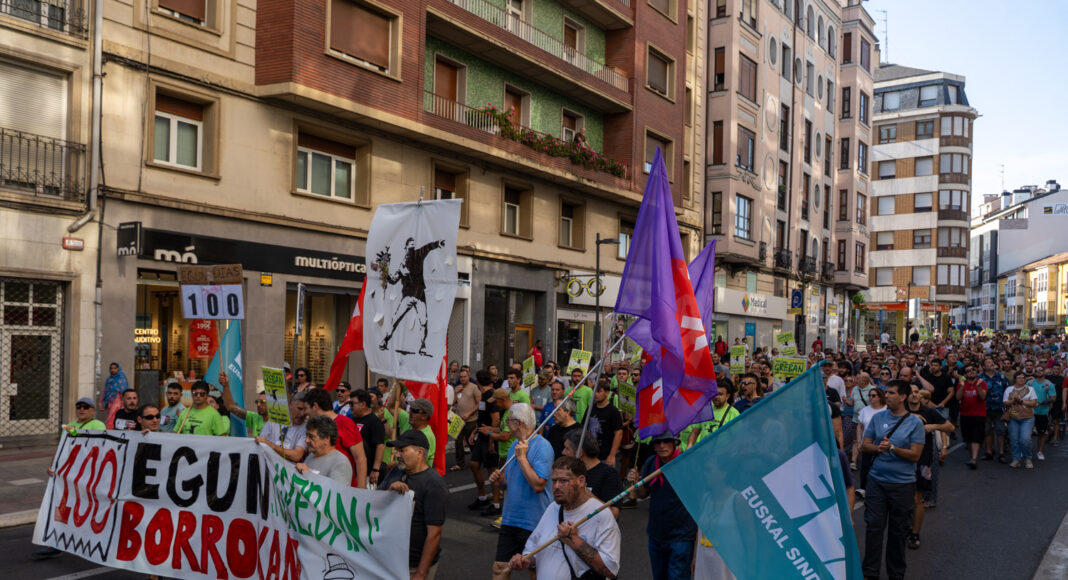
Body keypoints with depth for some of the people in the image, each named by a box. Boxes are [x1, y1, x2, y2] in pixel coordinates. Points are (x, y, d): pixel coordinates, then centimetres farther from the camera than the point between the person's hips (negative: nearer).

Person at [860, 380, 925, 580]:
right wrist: (878, 448, -15)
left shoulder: (915, 423, -4)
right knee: (874, 526, 2)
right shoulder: (877, 417, 4)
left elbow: (915, 455, -9)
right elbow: (864, 446, 5)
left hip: (903, 483, -2)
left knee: (899, 530, 9)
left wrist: (892, 448, -21)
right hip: (876, 480, 2)